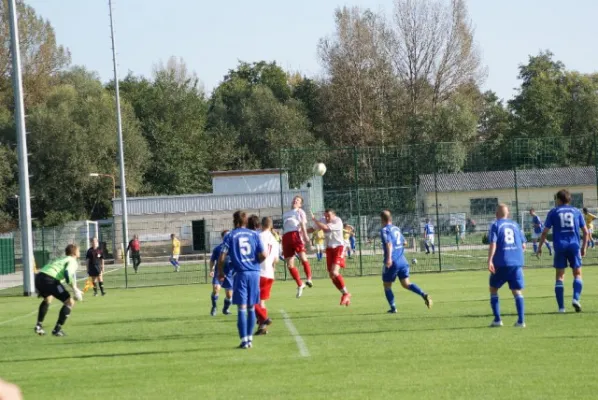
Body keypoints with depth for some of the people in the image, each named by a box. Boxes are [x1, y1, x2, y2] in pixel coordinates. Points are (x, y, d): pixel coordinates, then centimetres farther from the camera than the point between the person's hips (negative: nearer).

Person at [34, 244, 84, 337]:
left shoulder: (60, 259, 33)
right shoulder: (73, 261, 8)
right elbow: (67, 273, -13)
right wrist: (75, 288, -12)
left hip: (39, 277, 9)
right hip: (50, 279, -9)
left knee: (47, 299, 37)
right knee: (69, 302, 0)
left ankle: (39, 325, 32)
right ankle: (57, 329, -5)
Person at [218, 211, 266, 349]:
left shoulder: (230, 236, 1)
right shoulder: (254, 235, 6)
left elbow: (222, 258, -5)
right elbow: (263, 255, 0)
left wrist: (220, 272, 11)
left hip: (240, 273, -2)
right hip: (254, 273, 2)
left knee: (242, 308, -1)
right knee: (251, 308, 12)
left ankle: (244, 340, -6)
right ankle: (250, 338, 16)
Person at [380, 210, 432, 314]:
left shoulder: (385, 230, -6)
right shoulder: (397, 229, 16)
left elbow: (389, 243, -22)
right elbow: (404, 242, 27)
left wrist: (389, 258, -33)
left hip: (392, 262, -6)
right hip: (402, 261, 6)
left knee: (387, 285, 10)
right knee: (406, 283, 3)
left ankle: (393, 308, 6)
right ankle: (424, 295, -19)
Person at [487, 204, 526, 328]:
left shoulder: (495, 225, 1)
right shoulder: (515, 225, 13)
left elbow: (493, 244, -13)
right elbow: (523, 245, 14)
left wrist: (490, 260, -18)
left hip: (501, 263, -3)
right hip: (517, 262, 3)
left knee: (493, 288, 12)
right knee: (517, 291, 6)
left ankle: (497, 319, 4)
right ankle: (521, 321, -5)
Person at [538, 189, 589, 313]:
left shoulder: (553, 212, 7)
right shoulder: (576, 211, 11)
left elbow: (545, 232, 3)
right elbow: (585, 231, 10)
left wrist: (540, 247, 11)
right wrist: (584, 247, 19)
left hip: (560, 247, 0)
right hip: (574, 246, 0)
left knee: (560, 276, 6)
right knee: (577, 274, 9)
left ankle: (561, 306, 0)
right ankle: (576, 298, -15)